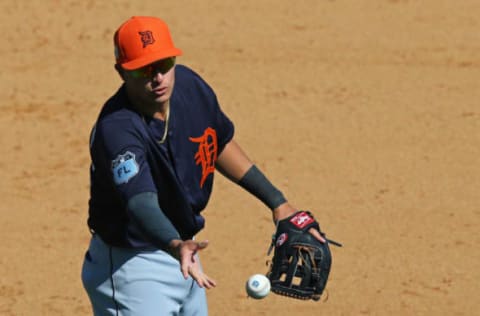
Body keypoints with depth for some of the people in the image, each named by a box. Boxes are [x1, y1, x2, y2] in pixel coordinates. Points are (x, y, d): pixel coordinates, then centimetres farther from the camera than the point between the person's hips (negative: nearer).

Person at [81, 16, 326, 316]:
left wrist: (276, 200, 13)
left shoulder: (189, 85, -8)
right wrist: (175, 245, -63)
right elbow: (141, 202, -44)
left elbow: (221, 144, 10)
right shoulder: (117, 128, -31)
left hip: (184, 250, 8)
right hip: (131, 268, -8)